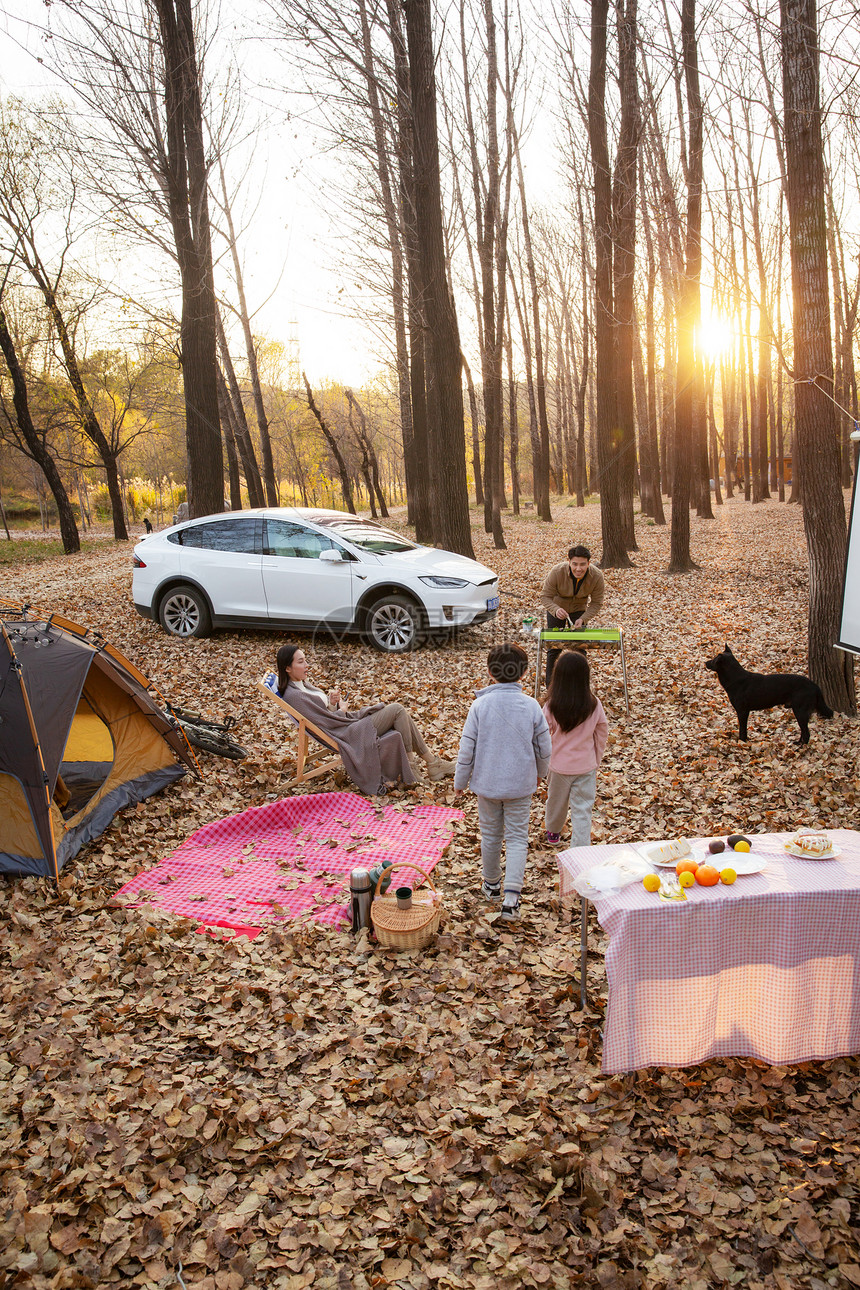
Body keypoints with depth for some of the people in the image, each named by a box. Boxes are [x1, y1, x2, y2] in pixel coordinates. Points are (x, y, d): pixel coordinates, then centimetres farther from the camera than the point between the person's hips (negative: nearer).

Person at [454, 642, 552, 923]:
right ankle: (511, 895, -3)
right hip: (520, 783, 0)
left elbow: (467, 749, -10)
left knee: (490, 834, 18)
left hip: (487, 782, 0)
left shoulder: (480, 705, -14)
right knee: (517, 838, 8)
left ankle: (491, 885, 36)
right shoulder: (532, 706, -10)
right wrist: (539, 772, 19)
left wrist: (460, 781, 4)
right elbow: (544, 748, -1)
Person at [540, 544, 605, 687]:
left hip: (579, 610, 2)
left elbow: (596, 603, -15)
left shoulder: (597, 576, -27)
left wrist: (583, 619, -30)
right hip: (557, 608, -1)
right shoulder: (556, 572, -33)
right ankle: (551, 688, 12)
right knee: (554, 648, -1)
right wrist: (556, 610, -42)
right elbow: (545, 596, -22)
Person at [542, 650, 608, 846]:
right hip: (586, 766, 0)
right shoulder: (594, 705, -13)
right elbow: (602, 736, -2)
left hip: (558, 766, 0)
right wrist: (596, 762, 13)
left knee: (556, 801, 23)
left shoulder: (551, 707, -18)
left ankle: (553, 832, 48)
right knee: (582, 810, 7)